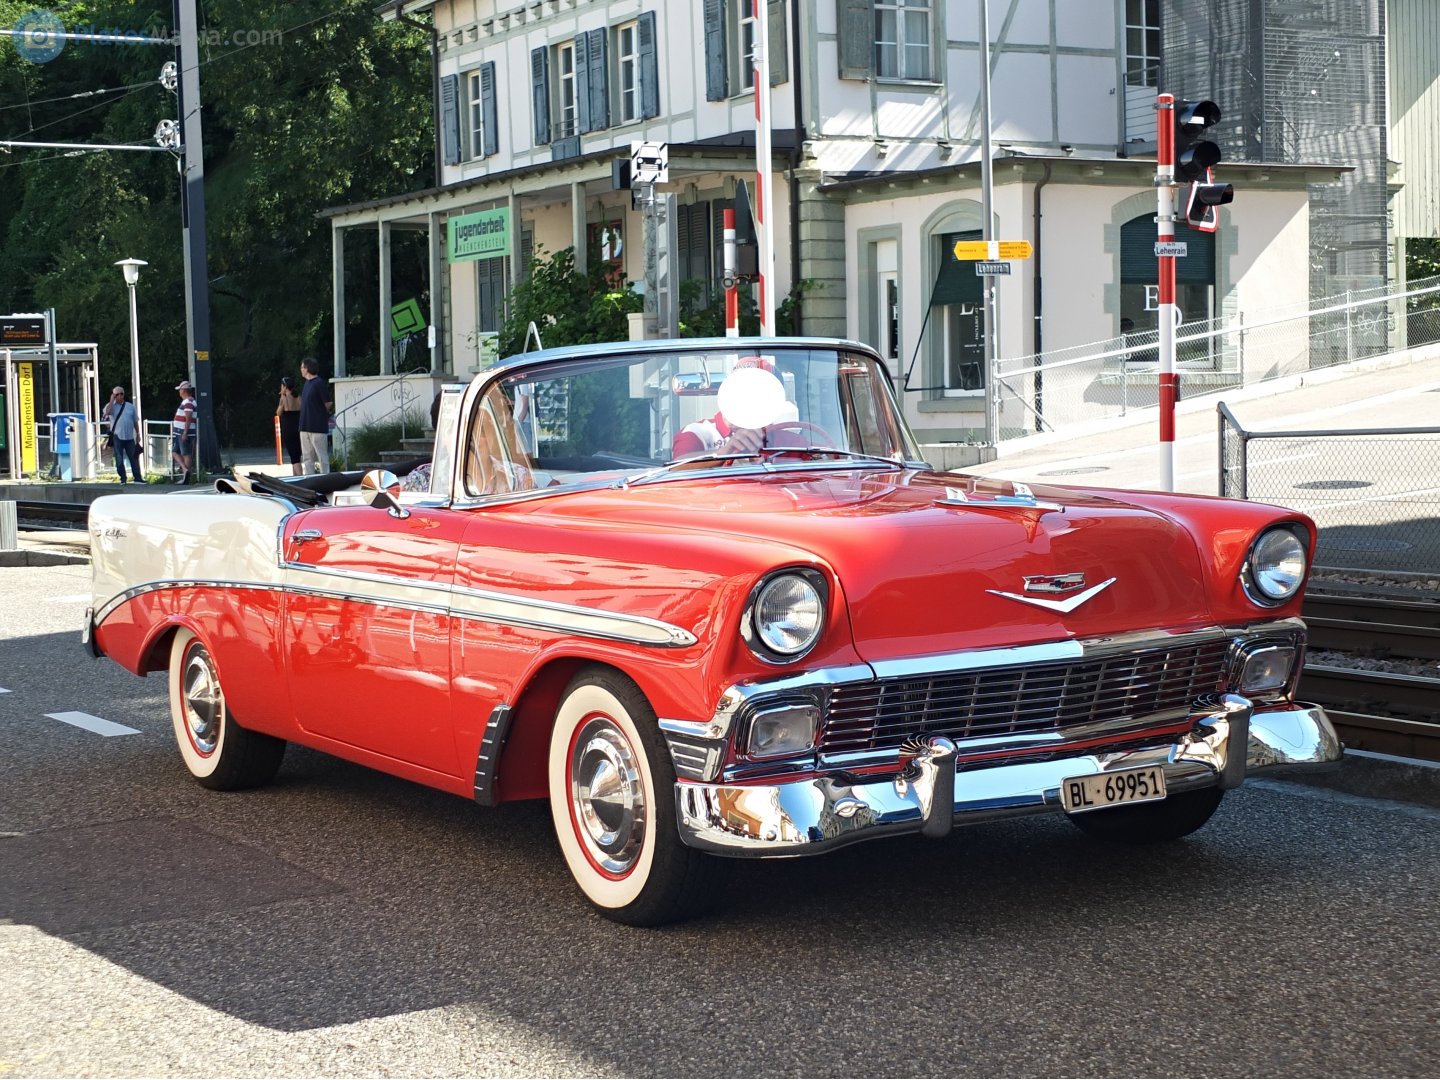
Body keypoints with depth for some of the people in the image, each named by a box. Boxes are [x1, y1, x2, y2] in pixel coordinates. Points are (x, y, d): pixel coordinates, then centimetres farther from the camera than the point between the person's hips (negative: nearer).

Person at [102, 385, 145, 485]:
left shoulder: (130, 406, 11)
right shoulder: (111, 405, 3)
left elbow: (135, 421, 15)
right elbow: (107, 412, -21)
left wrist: (138, 434, 11)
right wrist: (112, 400, -12)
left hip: (130, 437, 2)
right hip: (117, 437, -2)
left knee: (134, 458, 2)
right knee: (119, 459, 1)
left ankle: (138, 478, 4)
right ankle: (123, 479, 8)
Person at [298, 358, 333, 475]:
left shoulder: (319, 383, -12)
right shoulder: (307, 383, 13)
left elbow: (328, 404, -10)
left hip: (318, 427, -9)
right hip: (305, 426, 9)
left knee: (322, 458, -3)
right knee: (307, 458, 10)